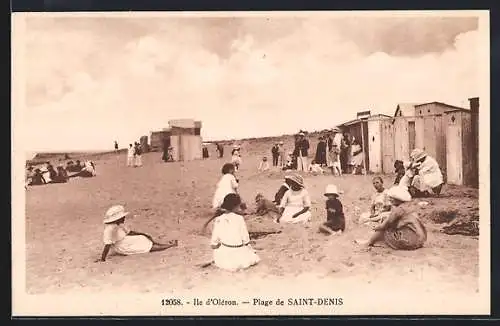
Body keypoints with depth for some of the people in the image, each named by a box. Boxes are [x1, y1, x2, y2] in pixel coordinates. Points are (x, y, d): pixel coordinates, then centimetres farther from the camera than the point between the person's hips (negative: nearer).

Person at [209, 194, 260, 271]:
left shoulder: (219, 219, -8)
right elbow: (245, 238, -8)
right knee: (254, 258, 21)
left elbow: (214, 242, -4)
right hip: (238, 252, -5)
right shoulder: (239, 218, -17)